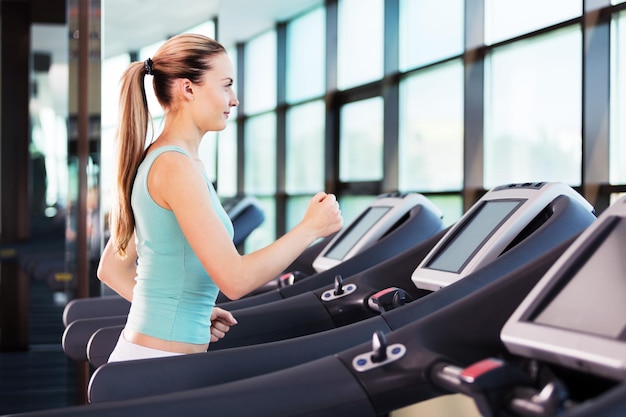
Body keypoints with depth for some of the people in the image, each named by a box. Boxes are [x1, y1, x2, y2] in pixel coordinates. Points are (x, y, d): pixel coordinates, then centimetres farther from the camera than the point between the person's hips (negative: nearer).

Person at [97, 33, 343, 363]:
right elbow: (234, 278, -23)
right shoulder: (177, 167, -17)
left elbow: (111, 269, 16)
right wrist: (311, 227, -12)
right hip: (161, 367, -9)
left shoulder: (151, 161, 11)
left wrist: (192, 311, 10)